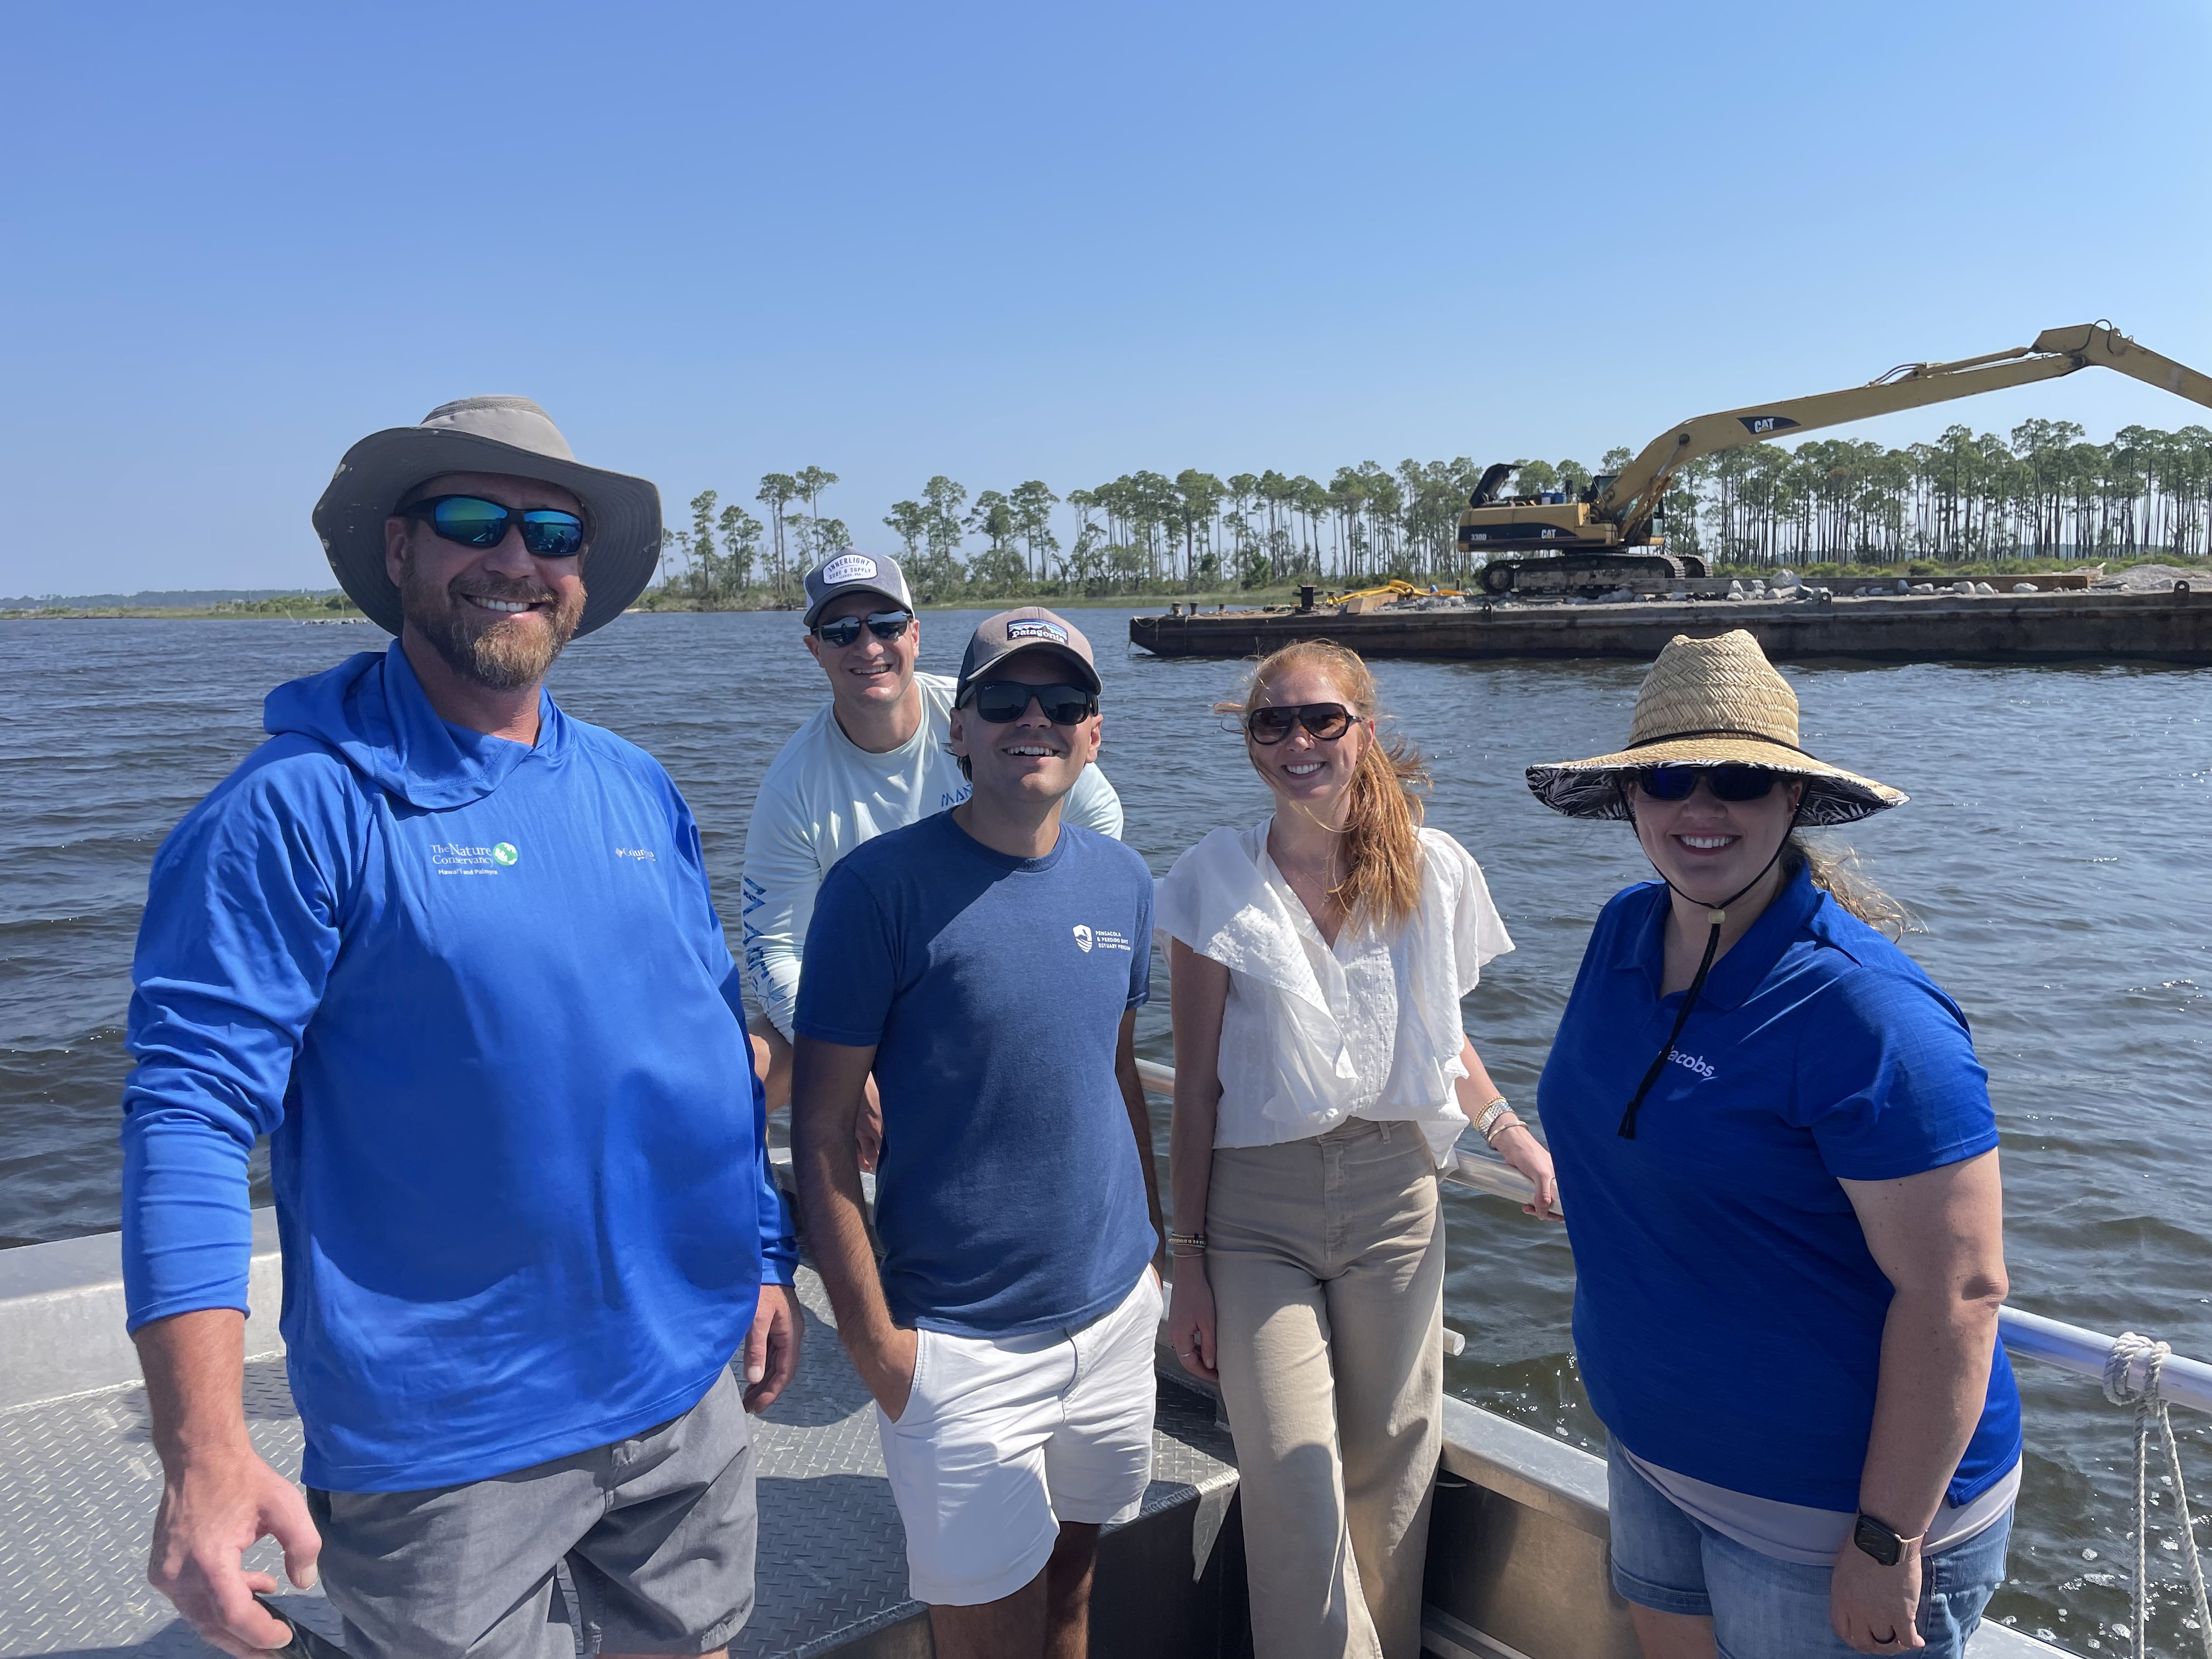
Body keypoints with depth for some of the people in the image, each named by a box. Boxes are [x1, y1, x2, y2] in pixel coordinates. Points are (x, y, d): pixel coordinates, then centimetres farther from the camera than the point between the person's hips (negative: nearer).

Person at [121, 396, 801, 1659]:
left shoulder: (640, 790, 4)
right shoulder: (303, 805, -14)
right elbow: (192, 1108, -18)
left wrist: (767, 1257, 11)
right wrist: (205, 1458, -25)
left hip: (690, 1393, 6)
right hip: (444, 1441, -5)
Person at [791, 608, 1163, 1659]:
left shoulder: (1121, 883, 2)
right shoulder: (883, 886, -15)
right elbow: (822, 1128, -13)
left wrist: (1159, 1238, 13)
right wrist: (869, 1336, -14)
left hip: (1115, 1311, 5)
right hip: (962, 1343, -5)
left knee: (1072, 1575, 20)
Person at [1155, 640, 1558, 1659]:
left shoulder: (1432, 869, 0)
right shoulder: (1214, 881, -6)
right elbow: (1197, 1084, -4)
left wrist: (1513, 1137, 6)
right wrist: (1188, 1261, -4)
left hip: (1395, 1195, 2)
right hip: (1257, 1209, -2)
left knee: (1392, 1468, 12)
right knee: (1293, 1490, -1)